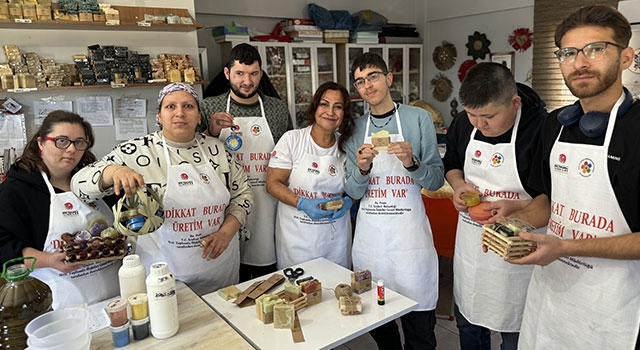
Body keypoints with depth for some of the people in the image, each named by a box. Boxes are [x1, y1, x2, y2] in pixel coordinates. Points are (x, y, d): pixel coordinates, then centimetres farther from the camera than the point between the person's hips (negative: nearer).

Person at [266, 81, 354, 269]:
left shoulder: (346, 144, 2)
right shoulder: (292, 139, -8)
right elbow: (273, 183, -8)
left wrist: (347, 202, -10)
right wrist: (302, 204, -22)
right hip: (297, 234, -3)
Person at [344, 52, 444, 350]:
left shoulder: (418, 118, -1)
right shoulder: (356, 128, 8)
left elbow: (437, 180, 0)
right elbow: (353, 192, 6)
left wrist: (412, 163, -19)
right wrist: (362, 170, -13)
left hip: (409, 232, -3)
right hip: (369, 233, 3)